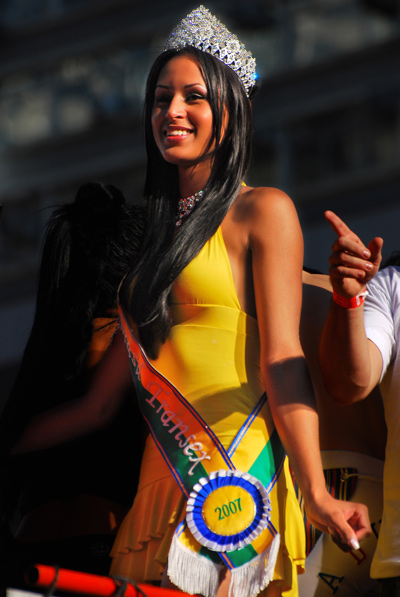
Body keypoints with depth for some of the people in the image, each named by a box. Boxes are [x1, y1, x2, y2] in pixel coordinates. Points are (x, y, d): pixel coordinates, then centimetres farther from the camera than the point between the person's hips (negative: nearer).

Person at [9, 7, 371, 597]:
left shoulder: (263, 211, 1)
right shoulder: (160, 231, 20)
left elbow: (282, 360, -9)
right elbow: (101, 402, 20)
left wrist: (316, 492, -18)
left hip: (233, 472, -6)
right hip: (165, 480, 6)